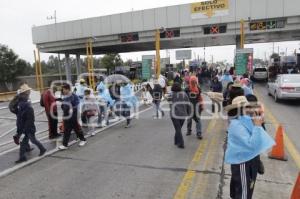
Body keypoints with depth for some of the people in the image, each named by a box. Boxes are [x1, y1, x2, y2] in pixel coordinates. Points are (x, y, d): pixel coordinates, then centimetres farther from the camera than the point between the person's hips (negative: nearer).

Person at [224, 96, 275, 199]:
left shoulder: (245, 121, 2)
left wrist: (256, 125, -2)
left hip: (247, 159, 9)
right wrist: (257, 127, -30)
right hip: (242, 161, -9)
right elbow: (251, 144, -33)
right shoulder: (237, 125, -27)